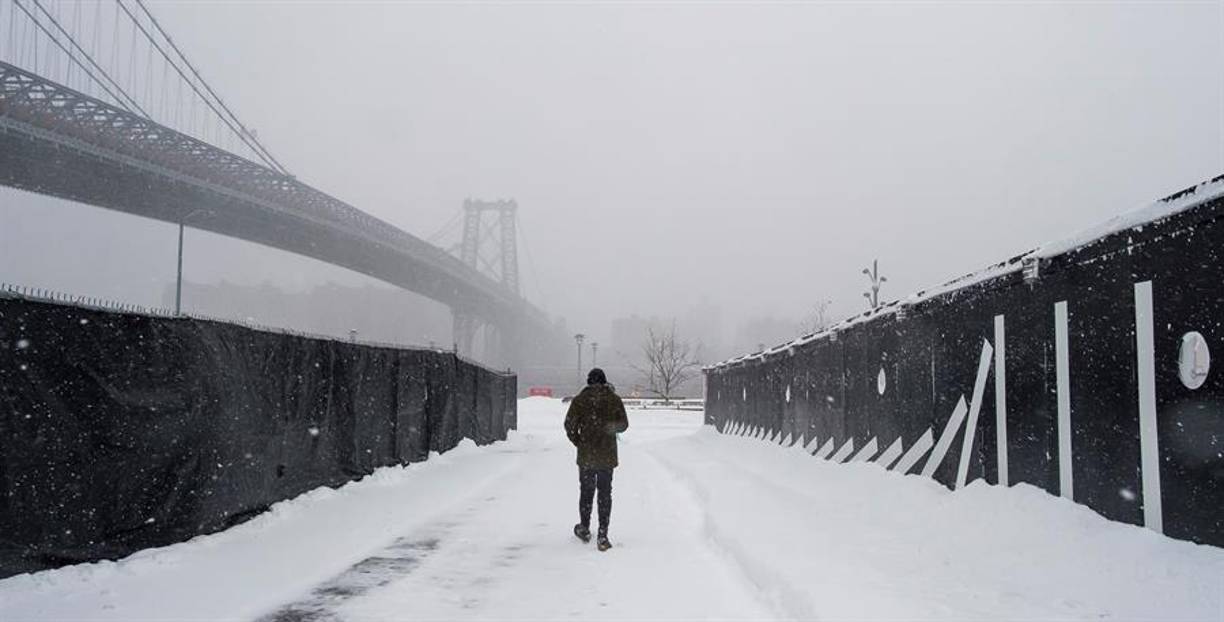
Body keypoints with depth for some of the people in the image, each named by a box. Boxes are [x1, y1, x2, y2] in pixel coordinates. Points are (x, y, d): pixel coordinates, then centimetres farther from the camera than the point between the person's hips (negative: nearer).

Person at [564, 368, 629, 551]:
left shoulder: (580, 400, -3)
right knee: (605, 494, 5)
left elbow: (570, 425, -6)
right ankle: (602, 536, -1)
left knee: (586, 491, 15)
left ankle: (584, 529, 28)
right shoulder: (614, 399, -2)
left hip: (586, 455, 0)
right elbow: (623, 424, 3)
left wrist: (578, 442, 8)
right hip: (607, 455, 0)